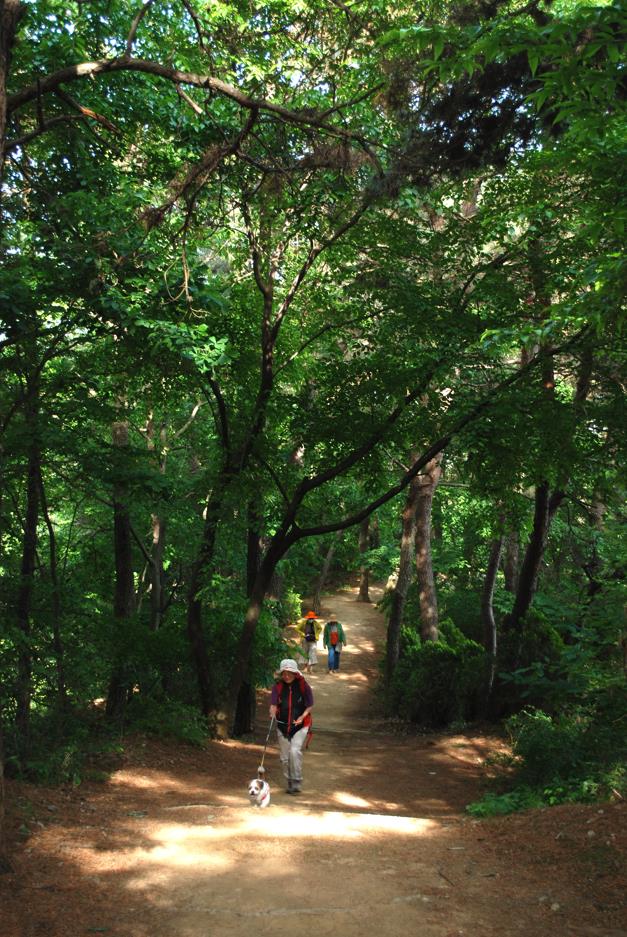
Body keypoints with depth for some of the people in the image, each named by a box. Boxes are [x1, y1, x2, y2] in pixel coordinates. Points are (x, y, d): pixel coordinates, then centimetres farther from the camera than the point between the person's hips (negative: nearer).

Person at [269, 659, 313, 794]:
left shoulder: (303, 685, -6)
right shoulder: (278, 686, 0)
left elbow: (310, 706, -2)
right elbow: (273, 704, -7)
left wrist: (302, 716, -18)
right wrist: (273, 712, -29)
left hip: (300, 726, -3)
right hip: (282, 725, 3)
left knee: (295, 751, -21)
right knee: (284, 757, 7)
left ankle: (297, 783, -12)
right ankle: (290, 783, 24)